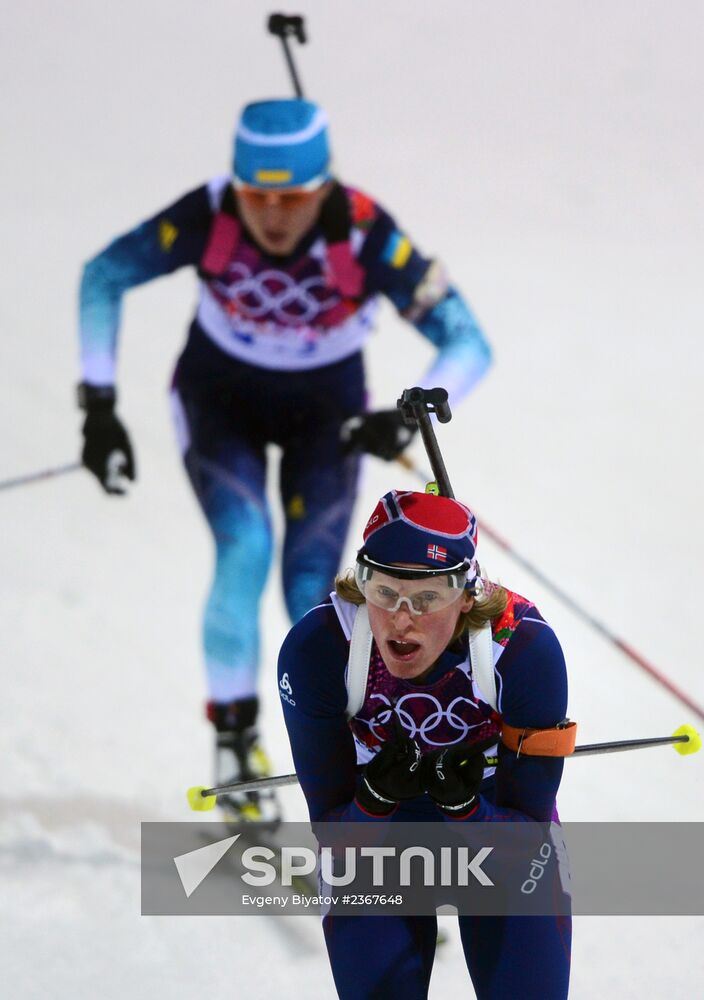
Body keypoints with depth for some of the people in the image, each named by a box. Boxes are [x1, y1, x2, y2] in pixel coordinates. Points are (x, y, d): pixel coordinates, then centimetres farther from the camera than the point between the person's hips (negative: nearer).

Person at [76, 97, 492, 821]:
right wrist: (99, 403, -20)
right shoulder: (207, 219, -30)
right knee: (245, 549, -22)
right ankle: (232, 731, -7)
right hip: (220, 394, 0)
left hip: (326, 408, 0)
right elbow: (103, 277, -14)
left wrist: (409, 418, -47)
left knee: (311, 589, -11)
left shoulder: (366, 237, -32)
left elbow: (466, 344, -29)